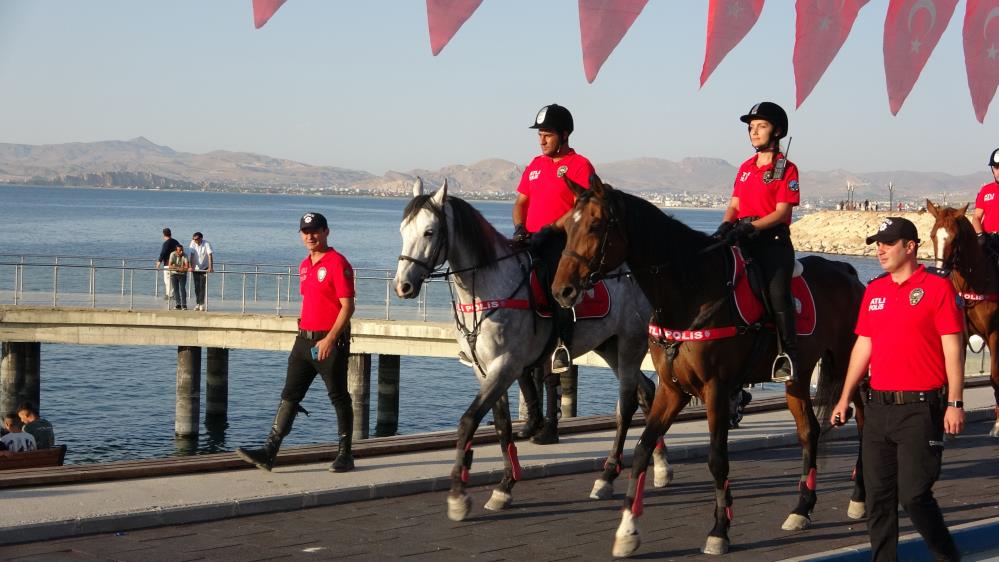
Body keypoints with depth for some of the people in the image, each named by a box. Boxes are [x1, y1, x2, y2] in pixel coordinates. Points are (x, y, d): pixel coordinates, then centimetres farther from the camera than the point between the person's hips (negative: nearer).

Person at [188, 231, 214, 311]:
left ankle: (201, 304, -4)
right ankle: (197, 304, 9)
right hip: (195, 268, 3)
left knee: (202, 286, -7)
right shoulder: (193, 243, -10)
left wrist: (210, 267, -34)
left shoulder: (206, 244, -18)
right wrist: (191, 266, -22)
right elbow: (192, 255, -13)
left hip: (204, 268, -3)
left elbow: (210, 255, -25)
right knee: (196, 286, 3)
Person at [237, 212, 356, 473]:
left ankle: (345, 454, 12)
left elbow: (348, 306, -15)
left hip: (331, 342, -8)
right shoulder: (304, 265, 15)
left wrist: (330, 339, -22)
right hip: (305, 340, 8)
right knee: (289, 396, 1)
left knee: (339, 398, 2)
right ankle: (269, 452, -4)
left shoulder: (338, 263, -11)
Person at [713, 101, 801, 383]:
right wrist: (726, 225, -5)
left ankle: (788, 357, -15)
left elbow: (781, 212, -9)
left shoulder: (786, 169, -1)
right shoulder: (746, 168, 19)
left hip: (773, 239, -6)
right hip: (743, 241, 6)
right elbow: (735, 204, 17)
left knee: (777, 295, -20)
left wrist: (750, 227, -21)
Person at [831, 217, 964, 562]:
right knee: (878, 495, 7)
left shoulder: (937, 286, -6)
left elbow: (953, 348, -8)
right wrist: (845, 398, 15)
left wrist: (955, 403, -14)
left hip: (920, 408, -6)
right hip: (878, 407, 6)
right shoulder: (874, 290, 12)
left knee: (913, 495, -7)